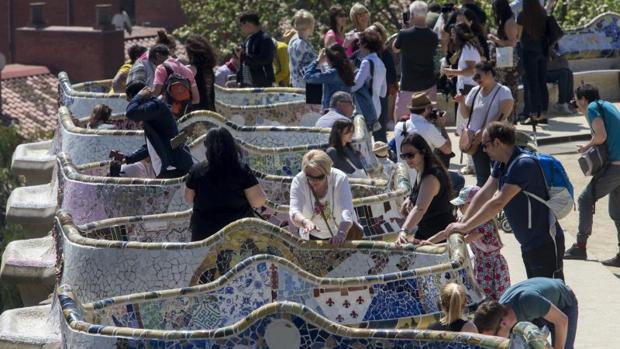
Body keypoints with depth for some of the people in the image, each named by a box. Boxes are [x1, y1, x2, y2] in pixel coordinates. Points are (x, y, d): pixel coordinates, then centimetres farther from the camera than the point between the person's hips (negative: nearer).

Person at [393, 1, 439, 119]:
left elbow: (395, 49, 2)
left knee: (400, 114, 10)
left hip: (408, 84, -3)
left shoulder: (404, 34, -16)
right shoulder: (433, 36, -8)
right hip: (428, 83, 3)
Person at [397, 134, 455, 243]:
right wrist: (410, 199, 2)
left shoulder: (431, 178, -27)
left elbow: (420, 209, -41)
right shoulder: (421, 173, 5)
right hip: (425, 231, 10)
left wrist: (404, 231, -55)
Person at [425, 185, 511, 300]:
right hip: (480, 265, 8)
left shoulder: (485, 223, -25)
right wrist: (427, 242, -13)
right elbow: (446, 233, 1)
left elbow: (465, 240, -33)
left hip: (493, 267, -8)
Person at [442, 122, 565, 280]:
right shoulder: (502, 164, 6)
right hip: (529, 243, 10)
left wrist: (465, 226, -25)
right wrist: (462, 223, -3)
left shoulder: (523, 165, -25)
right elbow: (484, 193, 5)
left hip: (546, 243, -10)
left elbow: (498, 203, -29)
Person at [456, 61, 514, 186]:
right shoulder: (475, 91, 9)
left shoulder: (503, 92, -8)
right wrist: (462, 102, -4)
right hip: (476, 139, 5)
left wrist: (485, 130, -27)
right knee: (482, 177, 8)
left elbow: (503, 116, -19)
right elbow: (466, 114, 16)